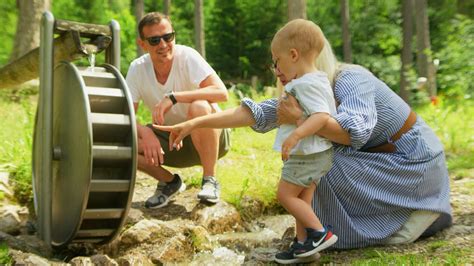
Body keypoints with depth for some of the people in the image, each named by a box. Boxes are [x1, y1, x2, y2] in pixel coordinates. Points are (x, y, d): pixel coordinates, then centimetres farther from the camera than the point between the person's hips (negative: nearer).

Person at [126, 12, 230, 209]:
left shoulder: (187, 56, -20)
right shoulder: (137, 68, -9)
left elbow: (221, 92, -33)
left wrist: (173, 97, -39)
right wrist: (145, 132, -33)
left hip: (210, 136, -4)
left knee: (199, 107, -36)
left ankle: (210, 180, -16)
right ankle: (169, 182, 6)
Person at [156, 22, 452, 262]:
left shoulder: (350, 80, -25)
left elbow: (356, 129, -43)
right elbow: (254, 113, -6)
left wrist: (299, 119, -39)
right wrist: (194, 124, -11)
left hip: (413, 161, -9)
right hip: (383, 156, 9)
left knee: (329, 170, -20)